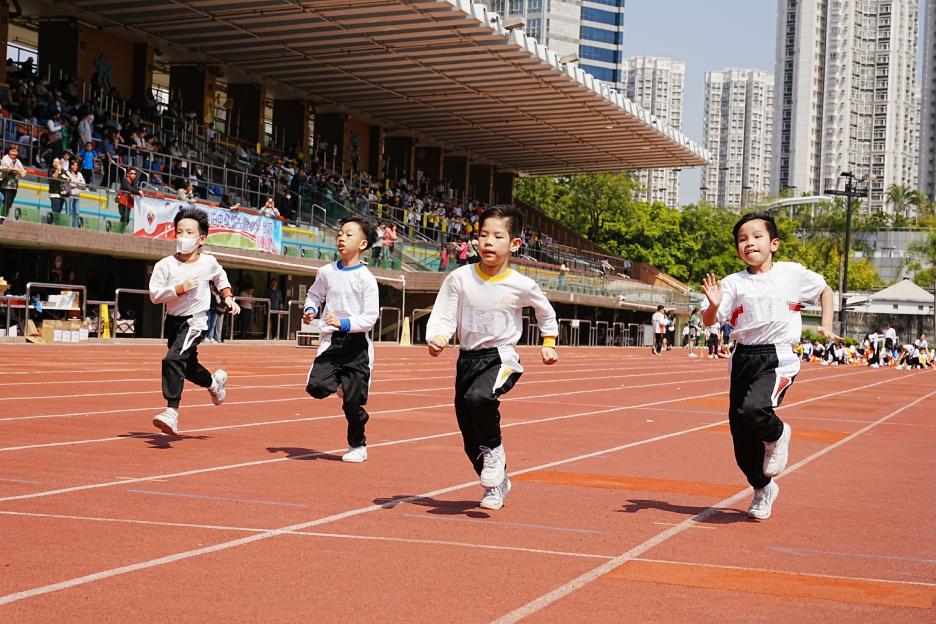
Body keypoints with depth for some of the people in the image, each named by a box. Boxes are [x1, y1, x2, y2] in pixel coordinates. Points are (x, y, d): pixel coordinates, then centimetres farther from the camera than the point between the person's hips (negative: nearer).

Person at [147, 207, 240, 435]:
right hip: (173, 321, 4)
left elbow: (220, 276, 21)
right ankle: (214, 382, 51)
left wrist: (228, 297, 13)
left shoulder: (208, 262, -3)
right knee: (187, 366, 20)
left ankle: (172, 411, -25)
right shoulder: (165, 265, -8)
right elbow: (154, 294, -13)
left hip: (195, 320, -4)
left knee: (173, 360, -24)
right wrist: (179, 289, -24)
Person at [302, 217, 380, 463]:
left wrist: (343, 323, -23)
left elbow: (370, 318, -11)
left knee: (353, 402, 0)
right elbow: (314, 295, 22)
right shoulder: (327, 272, 5)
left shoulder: (366, 279, -8)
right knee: (316, 386, -17)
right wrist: (309, 310, 2)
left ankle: (358, 446, 21)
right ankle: (341, 385, 18)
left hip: (356, 343, -3)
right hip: (331, 340, 4)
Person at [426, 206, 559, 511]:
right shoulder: (459, 278, -7)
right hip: (467, 358, 3)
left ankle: (494, 450, -8)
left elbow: (546, 312, 13)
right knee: (471, 441, 9)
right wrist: (437, 338, -25)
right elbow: (442, 318, -6)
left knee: (479, 396, -36)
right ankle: (496, 483, 35)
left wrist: (549, 343, 11)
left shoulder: (522, 286, -8)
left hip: (502, 359, -3)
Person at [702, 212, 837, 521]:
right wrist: (714, 305, -24)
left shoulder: (793, 273, 3)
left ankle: (777, 435, 5)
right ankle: (763, 489, 31)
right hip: (743, 358, 3)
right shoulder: (733, 283, 3)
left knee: (752, 408, -31)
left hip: (778, 358, -3)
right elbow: (709, 321, -3)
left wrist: (826, 325, 12)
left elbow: (825, 289, 21)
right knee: (741, 436, 5)